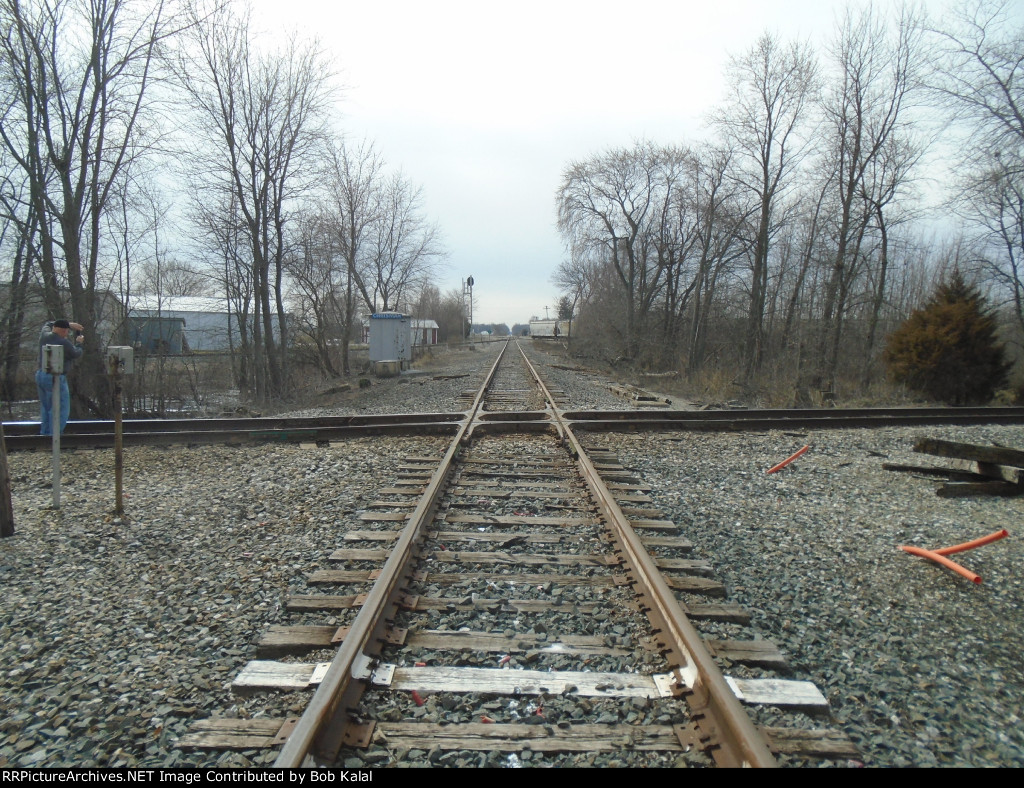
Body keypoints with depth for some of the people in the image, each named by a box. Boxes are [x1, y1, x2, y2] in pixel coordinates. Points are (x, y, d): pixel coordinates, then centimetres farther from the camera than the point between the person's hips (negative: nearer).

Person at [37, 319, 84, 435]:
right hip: (55, 378, -9)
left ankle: (44, 434, 24)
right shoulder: (64, 343, -18)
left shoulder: (44, 336, 4)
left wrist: (69, 324, 25)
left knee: (45, 408, 18)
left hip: (40, 375, 9)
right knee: (61, 410, -4)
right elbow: (77, 354, -1)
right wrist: (78, 343, 17)